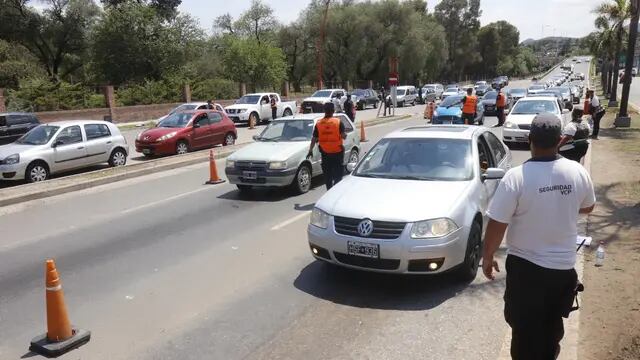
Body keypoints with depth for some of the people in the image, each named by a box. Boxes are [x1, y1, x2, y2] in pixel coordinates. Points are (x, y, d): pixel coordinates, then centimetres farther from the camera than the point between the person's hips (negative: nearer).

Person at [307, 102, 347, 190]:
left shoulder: (318, 123, -1)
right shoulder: (338, 122, -9)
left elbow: (314, 139, 0)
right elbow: (343, 136, -11)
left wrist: (310, 150, 7)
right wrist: (345, 135, 11)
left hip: (325, 153, 2)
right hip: (337, 152, -2)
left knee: (327, 174, 14)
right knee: (338, 173, 6)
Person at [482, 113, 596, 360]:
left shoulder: (516, 177, -22)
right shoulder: (578, 172, -8)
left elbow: (497, 225, -18)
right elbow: (587, 207, 11)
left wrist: (487, 257, -4)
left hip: (525, 266, -4)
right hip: (564, 265, 5)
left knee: (525, 330, 11)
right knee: (552, 326, 25)